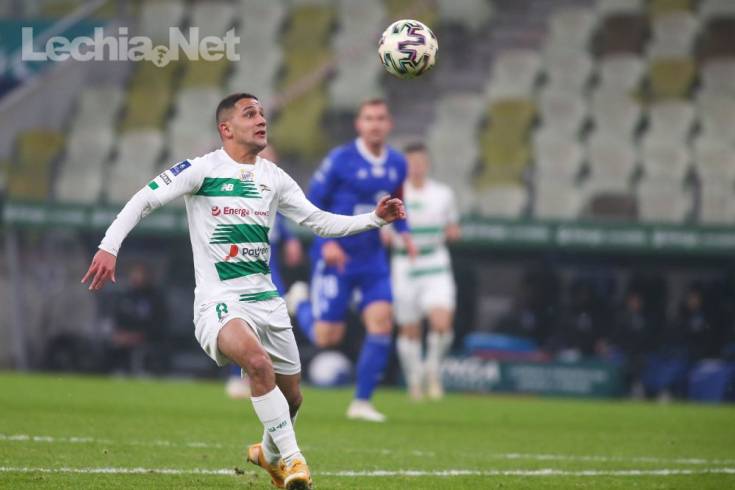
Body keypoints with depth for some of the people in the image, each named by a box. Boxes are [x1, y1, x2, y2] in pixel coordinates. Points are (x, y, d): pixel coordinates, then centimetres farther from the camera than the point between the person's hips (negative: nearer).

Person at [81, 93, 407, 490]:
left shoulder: (273, 177, 10)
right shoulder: (203, 170, -6)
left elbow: (319, 221, 14)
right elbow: (145, 199, -7)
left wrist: (374, 218, 3)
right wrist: (109, 246, -18)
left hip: (266, 300, 6)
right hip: (219, 301, -6)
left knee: (290, 397, 11)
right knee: (258, 362, -33)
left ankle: (270, 453, 42)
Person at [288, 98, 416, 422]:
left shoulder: (397, 164, 4)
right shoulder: (340, 160, -11)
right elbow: (313, 202, -5)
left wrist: (404, 234, 2)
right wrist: (327, 241, -18)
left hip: (372, 258, 4)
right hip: (336, 258, -4)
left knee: (381, 322, -11)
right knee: (326, 337, -3)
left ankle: (362, 401, -2)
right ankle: (299, 302, 32)